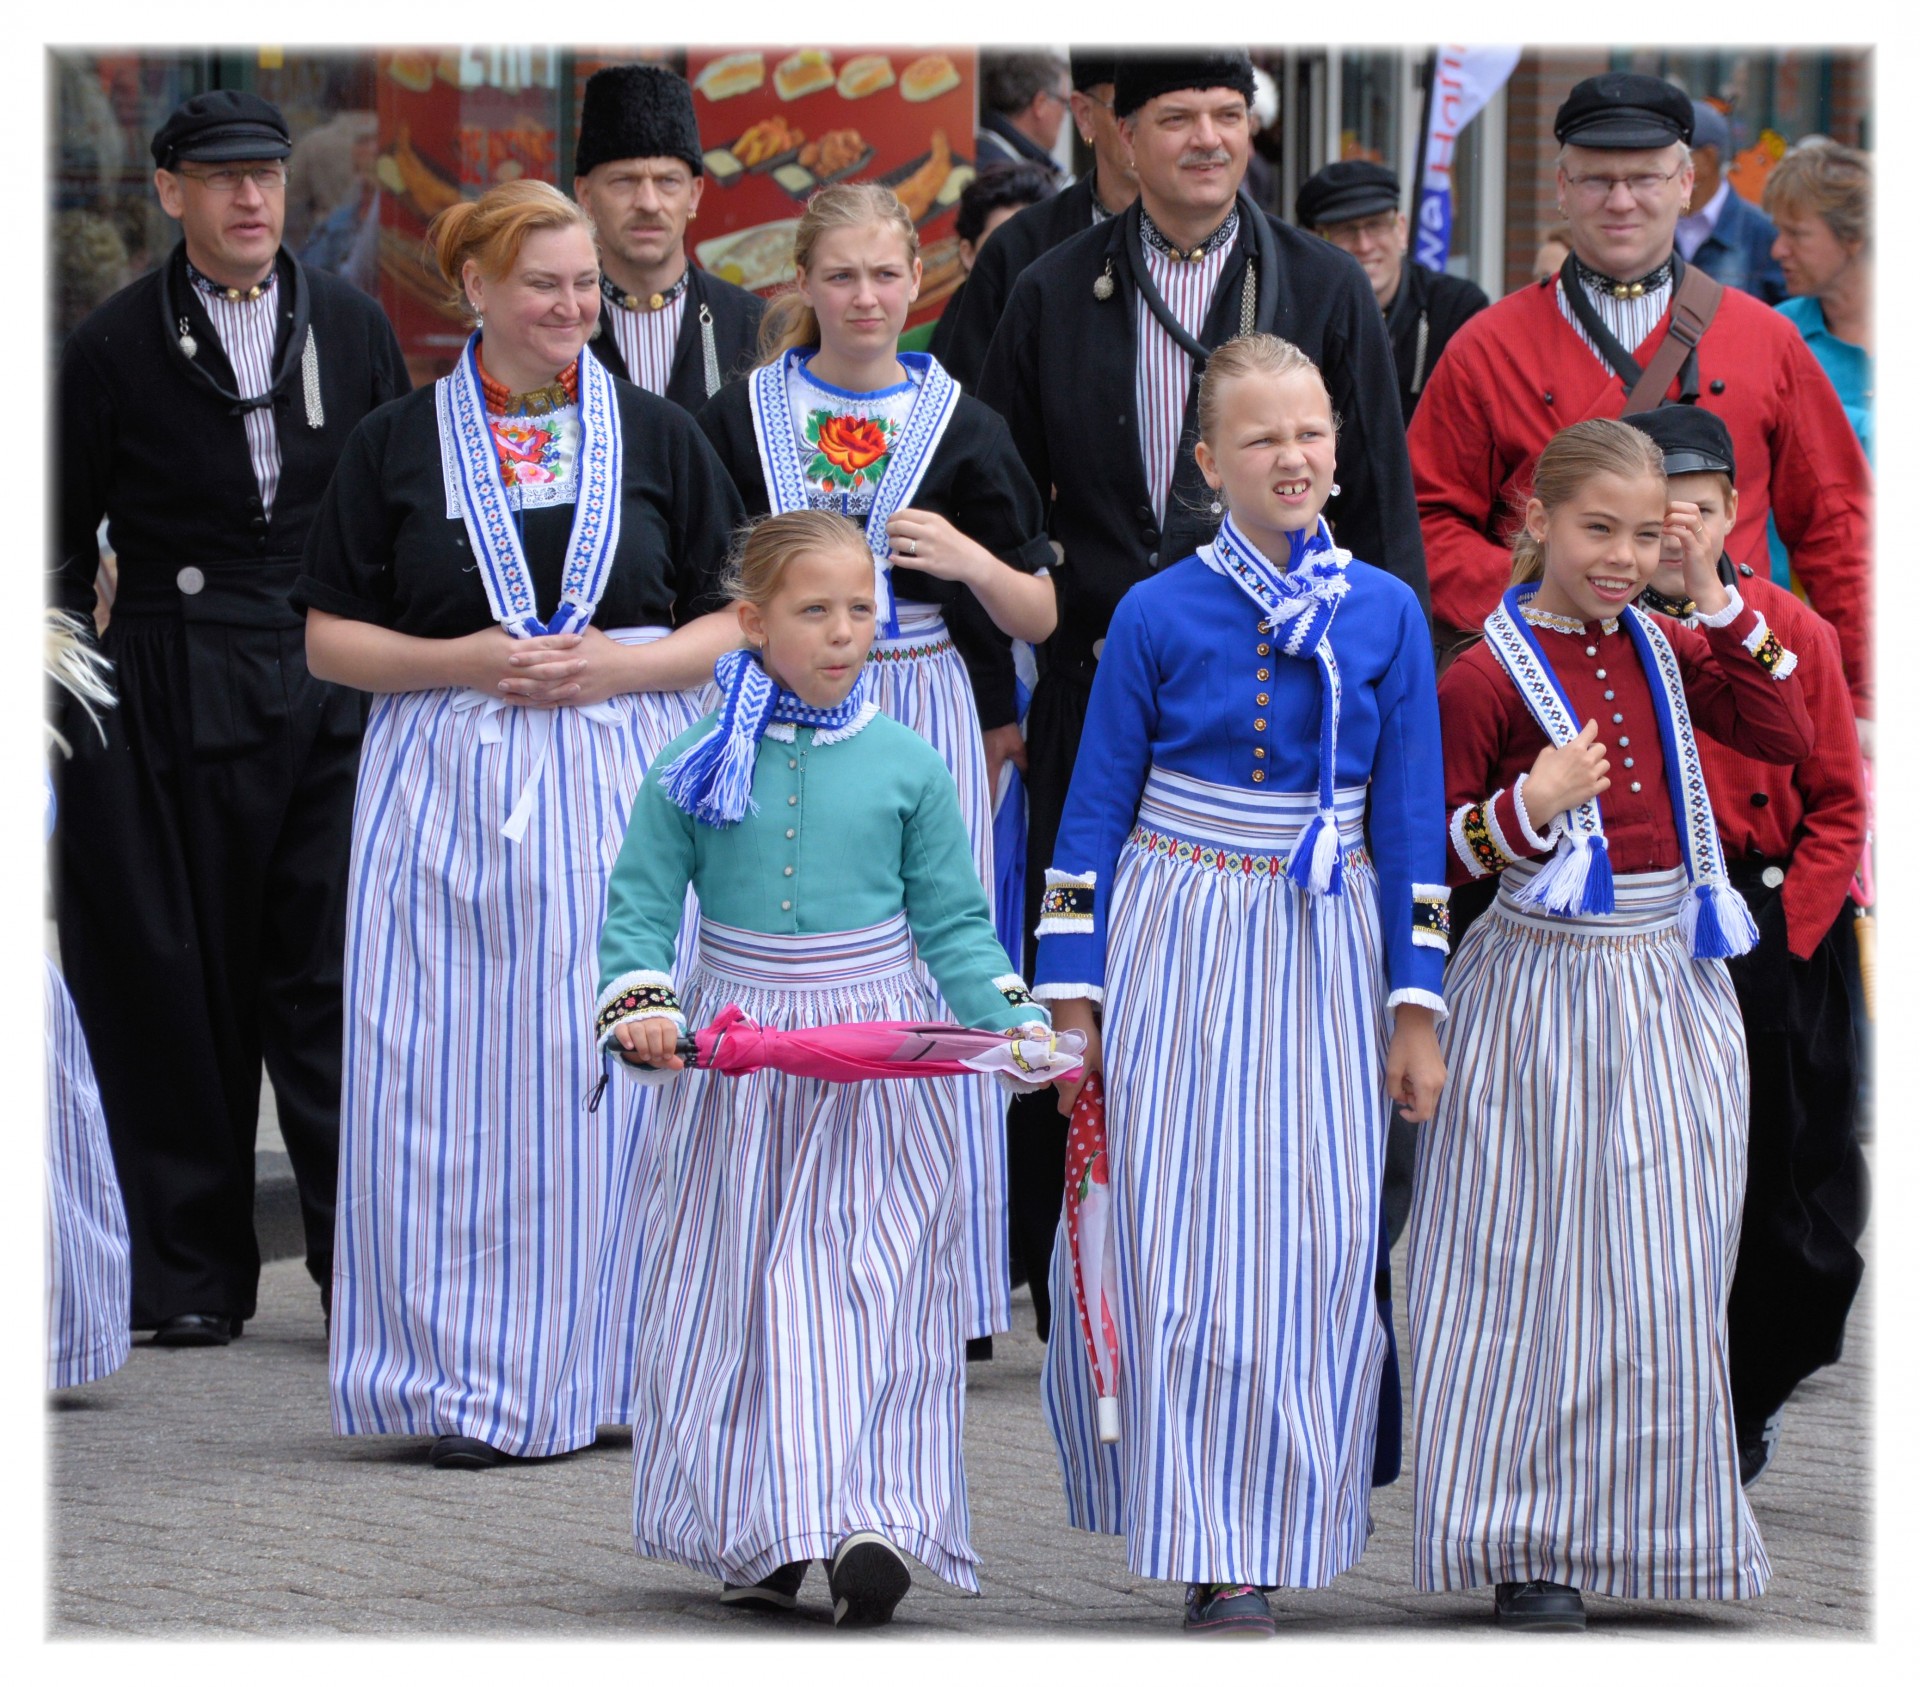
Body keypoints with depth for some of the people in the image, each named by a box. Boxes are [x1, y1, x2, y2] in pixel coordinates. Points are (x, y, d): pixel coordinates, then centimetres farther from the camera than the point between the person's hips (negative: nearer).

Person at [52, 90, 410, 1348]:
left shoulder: (351, 326, 9)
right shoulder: (118, 346, 1)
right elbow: (65, 539, 6)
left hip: (337, 687, 1)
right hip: (177, 703, -1)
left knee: (335, 981, -3)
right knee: (186, 987, 2)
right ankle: (195, 1277, 9)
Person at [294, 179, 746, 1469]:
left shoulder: (658, 435, 9)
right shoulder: (397, 445, 6)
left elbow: (742, 622, 8)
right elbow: (330, 638, 6)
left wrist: (620, 664, -9)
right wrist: (463, 661, -9)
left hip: (623, 780, 1)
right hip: (450, 789, 0)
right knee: (454, 1069, -6)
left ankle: (612, 1364, 6)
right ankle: (470, 1378, 0)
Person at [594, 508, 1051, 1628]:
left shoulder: (907, 766, -1)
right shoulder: (697, 766, -3)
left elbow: (954, 922, 4)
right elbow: (641, 905, 1)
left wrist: (1016, 1026, -7)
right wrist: (641, 1006, -16)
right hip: (737, 1062, 1)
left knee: (872, 1289, -7)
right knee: (743, 1295, 4)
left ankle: (870, 1523, -13)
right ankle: (759, 1538, 10)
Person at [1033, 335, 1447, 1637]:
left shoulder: (1385, 614, 1)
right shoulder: (1158, 615, -3)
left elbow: (1411, 823, 4)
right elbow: (1097, 811, 2)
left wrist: (1416, 1010, 2)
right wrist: (1072, 999, -1)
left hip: (1325, 960, 1)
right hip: (1176, 955, -1)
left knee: (1317, 1245, -2)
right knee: (1172, 1237, -3)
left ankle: (1263, 1538, 7)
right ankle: (1186, 1525, 6)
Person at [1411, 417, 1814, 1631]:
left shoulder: (1662, 651, 8)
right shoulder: (1484, 679, -9)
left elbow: (1786, 736, 0)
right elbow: (1431, 857, -8)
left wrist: (1717, 597, -4)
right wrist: (1527, 810, -27)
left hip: (1676, 986, 6)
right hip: (1547, 983, -5)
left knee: (1666, 1271, 9)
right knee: (1543, 1264, -2)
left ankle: (1652, 1519, 20)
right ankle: (1527, 1543, 5)